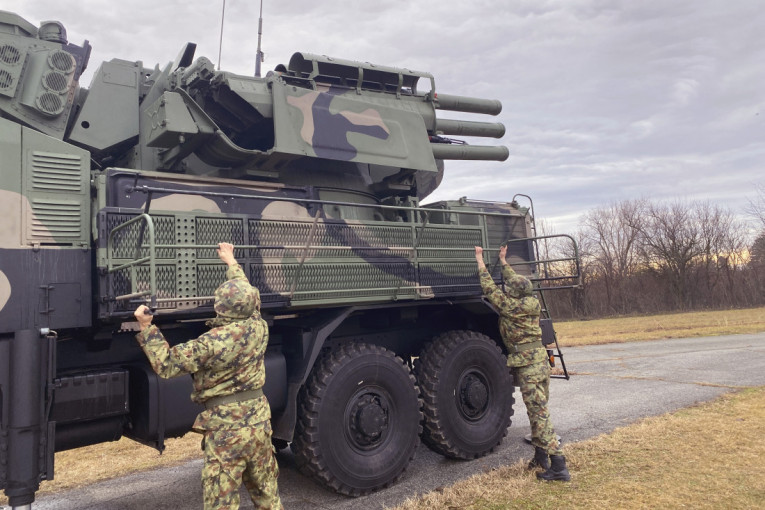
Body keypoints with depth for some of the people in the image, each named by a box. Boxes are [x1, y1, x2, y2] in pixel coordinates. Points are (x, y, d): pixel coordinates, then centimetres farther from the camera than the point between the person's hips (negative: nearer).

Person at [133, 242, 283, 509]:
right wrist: (231, 262, 31)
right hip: (260, 419, 6)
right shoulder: (259, 326, -2)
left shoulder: (213, 342, -19)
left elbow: (166, 364, -9)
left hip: (226, 428, -6)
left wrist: (146, 327, -4)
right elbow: (244, 290, 17)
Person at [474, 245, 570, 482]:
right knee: (538, 411, 18)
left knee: (539, 414, -5)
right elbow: (514, 281, 20)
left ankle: (558, 466, -2)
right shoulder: (530, 303, 4)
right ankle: (541, 457, 30)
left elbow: (490, 289, -10)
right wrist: (503, 260, 30)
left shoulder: (511, 307, -17)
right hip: (541, 361, 9)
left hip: (528, 367, -9)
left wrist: (480, 261, -2)